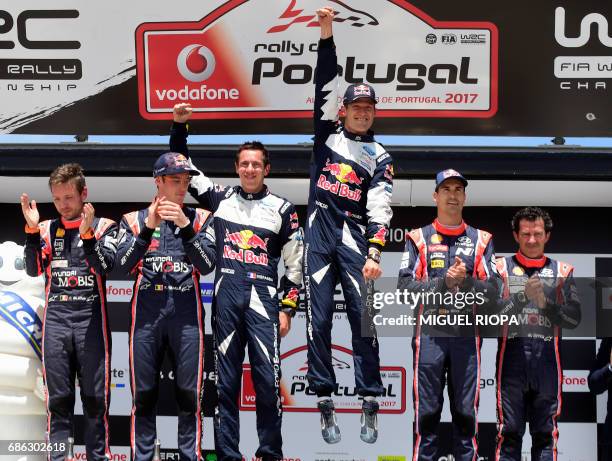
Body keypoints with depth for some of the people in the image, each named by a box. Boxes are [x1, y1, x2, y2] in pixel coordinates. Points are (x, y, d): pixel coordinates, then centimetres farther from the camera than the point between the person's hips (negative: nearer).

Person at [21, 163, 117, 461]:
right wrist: (32, 229, -10)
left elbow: (105, 267, -10)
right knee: (58, 397, 3)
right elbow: (34, 270, -1)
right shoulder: (46, 229, 11)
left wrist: (87, 234, -22)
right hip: (56, 319, 2)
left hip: (91, 318, -2)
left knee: (95, 397, -1)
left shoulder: (103, 226, 4)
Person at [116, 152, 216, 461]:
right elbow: (124, 265, -3)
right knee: (143, 395, 2)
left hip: (187, 313, 0)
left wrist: (185, 227, -15)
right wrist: (148, 227, -14)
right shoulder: (134, 219, 11)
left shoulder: (200, 218, 10)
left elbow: (207, 265, -3)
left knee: (189, 395, -1)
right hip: (146, 312, 0)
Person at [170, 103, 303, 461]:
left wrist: (287, 309, 1)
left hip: (263, 299, -2)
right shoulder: (221, 198, 10)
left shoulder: (282, 209, 6)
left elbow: (295, 264, 7)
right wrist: (180, 125, 4)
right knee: (226, 380, 3)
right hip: (226, 298, 2)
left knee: (268, 379, -6)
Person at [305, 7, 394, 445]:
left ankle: (370, 406, -2)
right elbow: (325, 85, 3)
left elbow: (380, 208, -4)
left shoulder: (380, 158, 9)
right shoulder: (328, 133, 14)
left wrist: (374, 253, -18)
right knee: (319, 319, -1)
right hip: (319, 233, 1)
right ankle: (326, 405, 2)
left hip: (355, 236, -1)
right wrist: (327, 35, -7)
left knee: (363, 318, -6)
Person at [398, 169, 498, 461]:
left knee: (466, 413, 3)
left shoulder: (481, 240, 12)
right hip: (430, 334, -1)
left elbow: (493, 290, 5)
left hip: (467, 335, 1)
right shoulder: (418, 238, 8)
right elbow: (405, 287, -2)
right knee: (427, 413, 0)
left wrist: (466, 281, -12)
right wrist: (444, 281, -12)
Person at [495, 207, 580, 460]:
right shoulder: (502, 267, 9)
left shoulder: (562, 271, 13)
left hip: (547, 356, 1)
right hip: (512, 353, -1)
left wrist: (546, 303, -9)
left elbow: (574, 318, 6)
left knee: (546, 432, 3)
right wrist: (523, 297, -15)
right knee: (509, 430, -1)